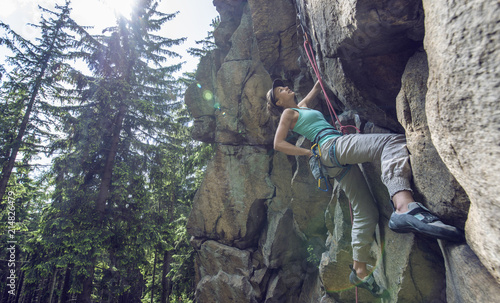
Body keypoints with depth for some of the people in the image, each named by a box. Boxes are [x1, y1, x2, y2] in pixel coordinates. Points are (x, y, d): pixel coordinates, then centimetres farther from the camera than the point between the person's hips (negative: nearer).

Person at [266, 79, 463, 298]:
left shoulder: (302, 106, 33)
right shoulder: (288, 113, 10)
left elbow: (316, 89, 48)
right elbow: (278, 144, 0)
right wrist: (309, 152, -2)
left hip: (337, 163, 9)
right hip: (331, 146, -9)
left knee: (366, 213, 5)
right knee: (393, 142, -30)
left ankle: (360, 270, 11)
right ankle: (405, 206, -56)